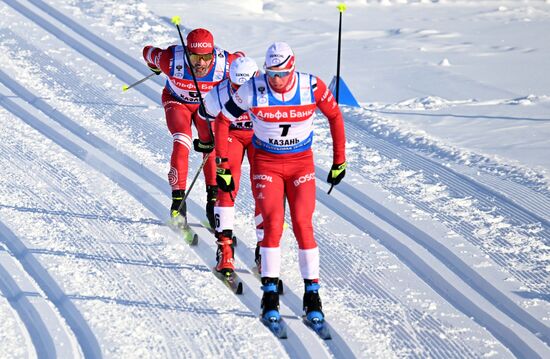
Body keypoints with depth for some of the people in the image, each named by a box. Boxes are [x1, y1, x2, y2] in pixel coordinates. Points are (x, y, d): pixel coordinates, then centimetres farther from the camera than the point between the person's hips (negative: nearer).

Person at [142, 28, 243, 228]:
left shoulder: (224, 64, -35)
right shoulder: (172, 60, -36)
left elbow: (241, 60, -11)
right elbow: (148, 52, -14)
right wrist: (155, 67, 7)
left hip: (207, 104, 1)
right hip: (176, 102, -1)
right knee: (182, 142, -23)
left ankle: (213, 199, -4)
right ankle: (178, 201, -20)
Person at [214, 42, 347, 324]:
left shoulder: (312, 87, -14)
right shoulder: (253, 90, -16)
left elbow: (335, 116, 3)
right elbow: (223, 121, -4)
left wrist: (339, 160, 5)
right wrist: (222, 166, -4)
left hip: (302, 164, 1)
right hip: (266, 164, -1)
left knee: (302, 225, -10)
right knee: (273, 223, -15)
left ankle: (312, 294, -1)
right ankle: (270, 294, -8)